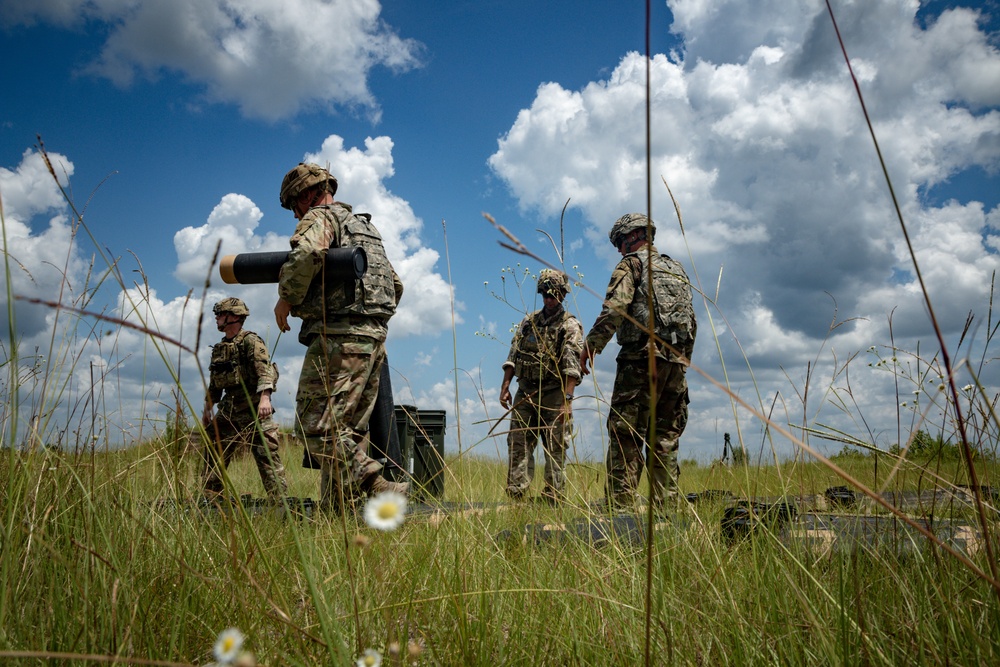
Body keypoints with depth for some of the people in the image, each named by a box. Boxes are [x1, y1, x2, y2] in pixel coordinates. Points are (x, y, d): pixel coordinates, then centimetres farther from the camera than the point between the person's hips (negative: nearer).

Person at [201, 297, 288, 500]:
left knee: (266, 454, -8)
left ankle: (280, 500, -6)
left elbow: (265, 370, -20)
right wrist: (207, 408, 22)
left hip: (253, 407, -8)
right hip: (229, 410, 8)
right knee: (213, 452, 9)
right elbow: (213, 382, 24)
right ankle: (208, 498, 19)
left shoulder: (250, 341, -7)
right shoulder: (219, 348, 18)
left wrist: (265, 397, -32)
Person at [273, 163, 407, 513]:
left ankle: (378, 490, -18)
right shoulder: (366, 225, 27)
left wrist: (286, 299, -11)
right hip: (374, 337, 9)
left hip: (339, 337, -9)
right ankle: (337, 509, 9)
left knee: (318, 426, -10)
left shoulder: (320, 217, 0)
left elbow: (307, 253, -23)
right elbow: (396, 285, 29)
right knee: (349, 429, 10)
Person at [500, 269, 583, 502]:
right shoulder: (528, 322, 14)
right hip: (525, 392, 5)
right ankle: (515, 494, 2)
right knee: (518, 443, 0)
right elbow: (513, 356, 14)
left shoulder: (570, 326, -3)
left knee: (555, 448, -2)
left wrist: (567, 400, -23)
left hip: (553, 394, -5)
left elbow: (572, 367, -13)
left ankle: (554, 497, 2)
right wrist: (505, 386, 5)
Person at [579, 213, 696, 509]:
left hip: (642, 358, -7)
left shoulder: (632, 263, 2)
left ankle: (621, 504, -12)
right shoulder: (677, 270, 24)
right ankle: (666, 505, 7)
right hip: (676, 362, 7)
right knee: (665, 439, 9)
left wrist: (591, 345, -14)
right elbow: (692, 321, 22)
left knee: (625, 435, -7)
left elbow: (614, 308, -14)